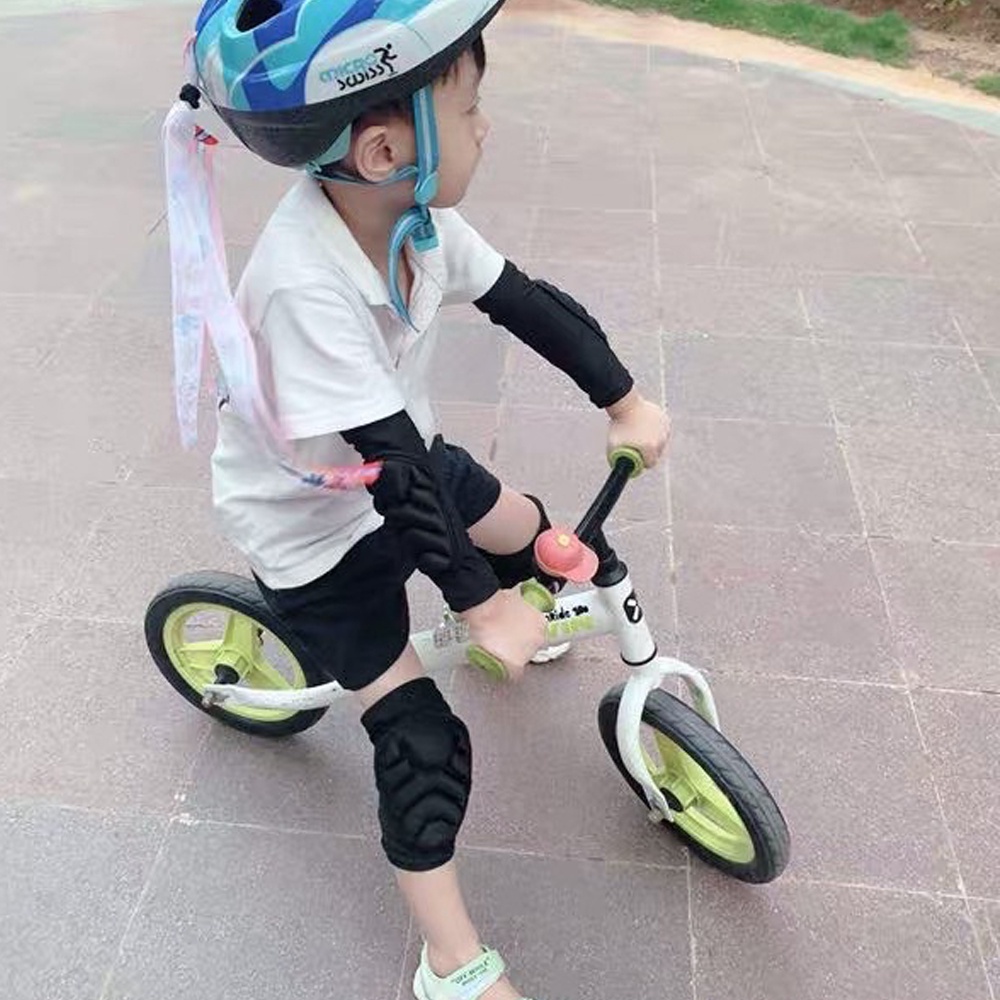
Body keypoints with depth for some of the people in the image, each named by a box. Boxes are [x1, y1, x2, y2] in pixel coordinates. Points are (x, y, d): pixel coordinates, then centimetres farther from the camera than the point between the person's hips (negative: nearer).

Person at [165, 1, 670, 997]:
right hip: (313, 526, -7)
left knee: (532, 536, 16)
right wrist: (479, 604, -28)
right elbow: (390, 467, -36)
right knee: (422, 743, -5)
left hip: (397, 460, 7)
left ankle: (525, 627, 53)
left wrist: (626, 401, -1)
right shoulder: (304, 284, -39)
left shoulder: (408, 212, -16)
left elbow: (526, 303, -5)